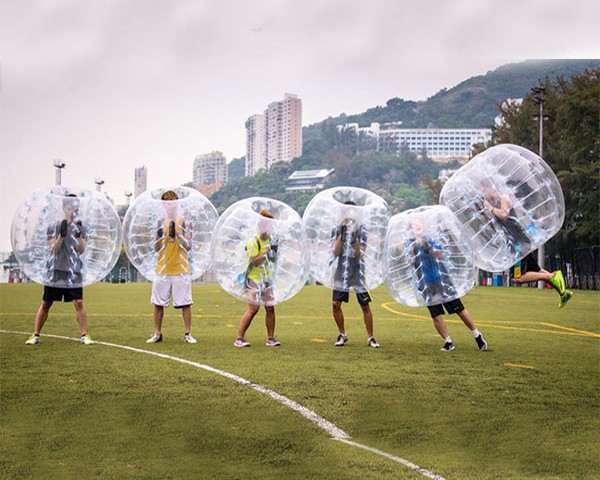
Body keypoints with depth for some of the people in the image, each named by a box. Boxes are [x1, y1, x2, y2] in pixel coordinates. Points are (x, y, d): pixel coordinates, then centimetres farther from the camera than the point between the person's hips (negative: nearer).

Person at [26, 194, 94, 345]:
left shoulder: (81, 228, 5)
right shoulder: (54, 227, 3)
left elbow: (81, 250, -6)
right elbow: (53, 249, -6)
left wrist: (78, 235, -22)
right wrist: (61, 235, -20)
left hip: (73, 272, 0)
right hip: (55, 272, 0)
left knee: (78, 303, -9)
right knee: (46, 304, 5)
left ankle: (84, 335, 0)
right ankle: (36, 335, 15)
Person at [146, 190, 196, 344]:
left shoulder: (184, 221, -1)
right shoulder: (160, 222, 7)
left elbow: (188, 246, -7)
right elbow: (156, 248, 7)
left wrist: (176, 233, -20)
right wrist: (159, 234, -11)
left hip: (180, 270, -3)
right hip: (162, 270, 3)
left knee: (185, 303, -2)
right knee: (158, 303, 5)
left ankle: (188, 334, 6)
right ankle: (157, 333, 15)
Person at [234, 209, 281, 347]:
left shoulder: (270, 240, 9)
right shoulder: (253, 242, -14)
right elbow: (255, 262, -20)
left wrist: (274, 251, -2)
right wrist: (266, 251, -23)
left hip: (267, 279, 7)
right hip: (254, 279, -7)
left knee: (270, 308, 3)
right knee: (253, 309, -12)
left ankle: (270, 338, 12)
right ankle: (239, 338, -8)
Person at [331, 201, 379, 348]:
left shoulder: (360, 229, -3)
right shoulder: (338, 229, 5)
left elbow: (360, 254, -8)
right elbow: (335, 253, -2)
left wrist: (355, 241, -23)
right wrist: (341, 236, -13)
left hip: (357, 272, -3)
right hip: (342, 271, 3)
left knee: (365, 305, -2)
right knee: (335, 304, -2)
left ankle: (370, 337, 7)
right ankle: (342, 335, 15)